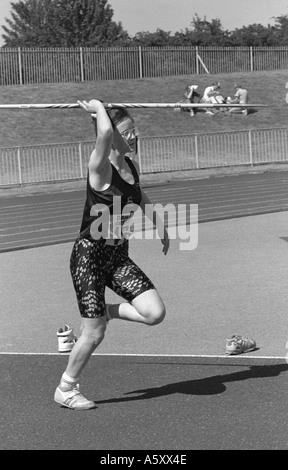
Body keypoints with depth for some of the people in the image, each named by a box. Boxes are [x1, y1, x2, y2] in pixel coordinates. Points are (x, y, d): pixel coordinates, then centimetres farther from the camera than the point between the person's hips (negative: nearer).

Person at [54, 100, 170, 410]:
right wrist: (97, 108, -20)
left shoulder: (132, 167, 5)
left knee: (155, 313, -10)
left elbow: (142, 199, 26)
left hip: (118, 256, 7)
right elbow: (104, 132, -38)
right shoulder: (101, 168, -17)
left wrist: (160, 227, 28)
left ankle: (107, 312, 18)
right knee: (94, 335, -3)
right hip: (89, 255, -7)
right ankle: (65, 390, 19)